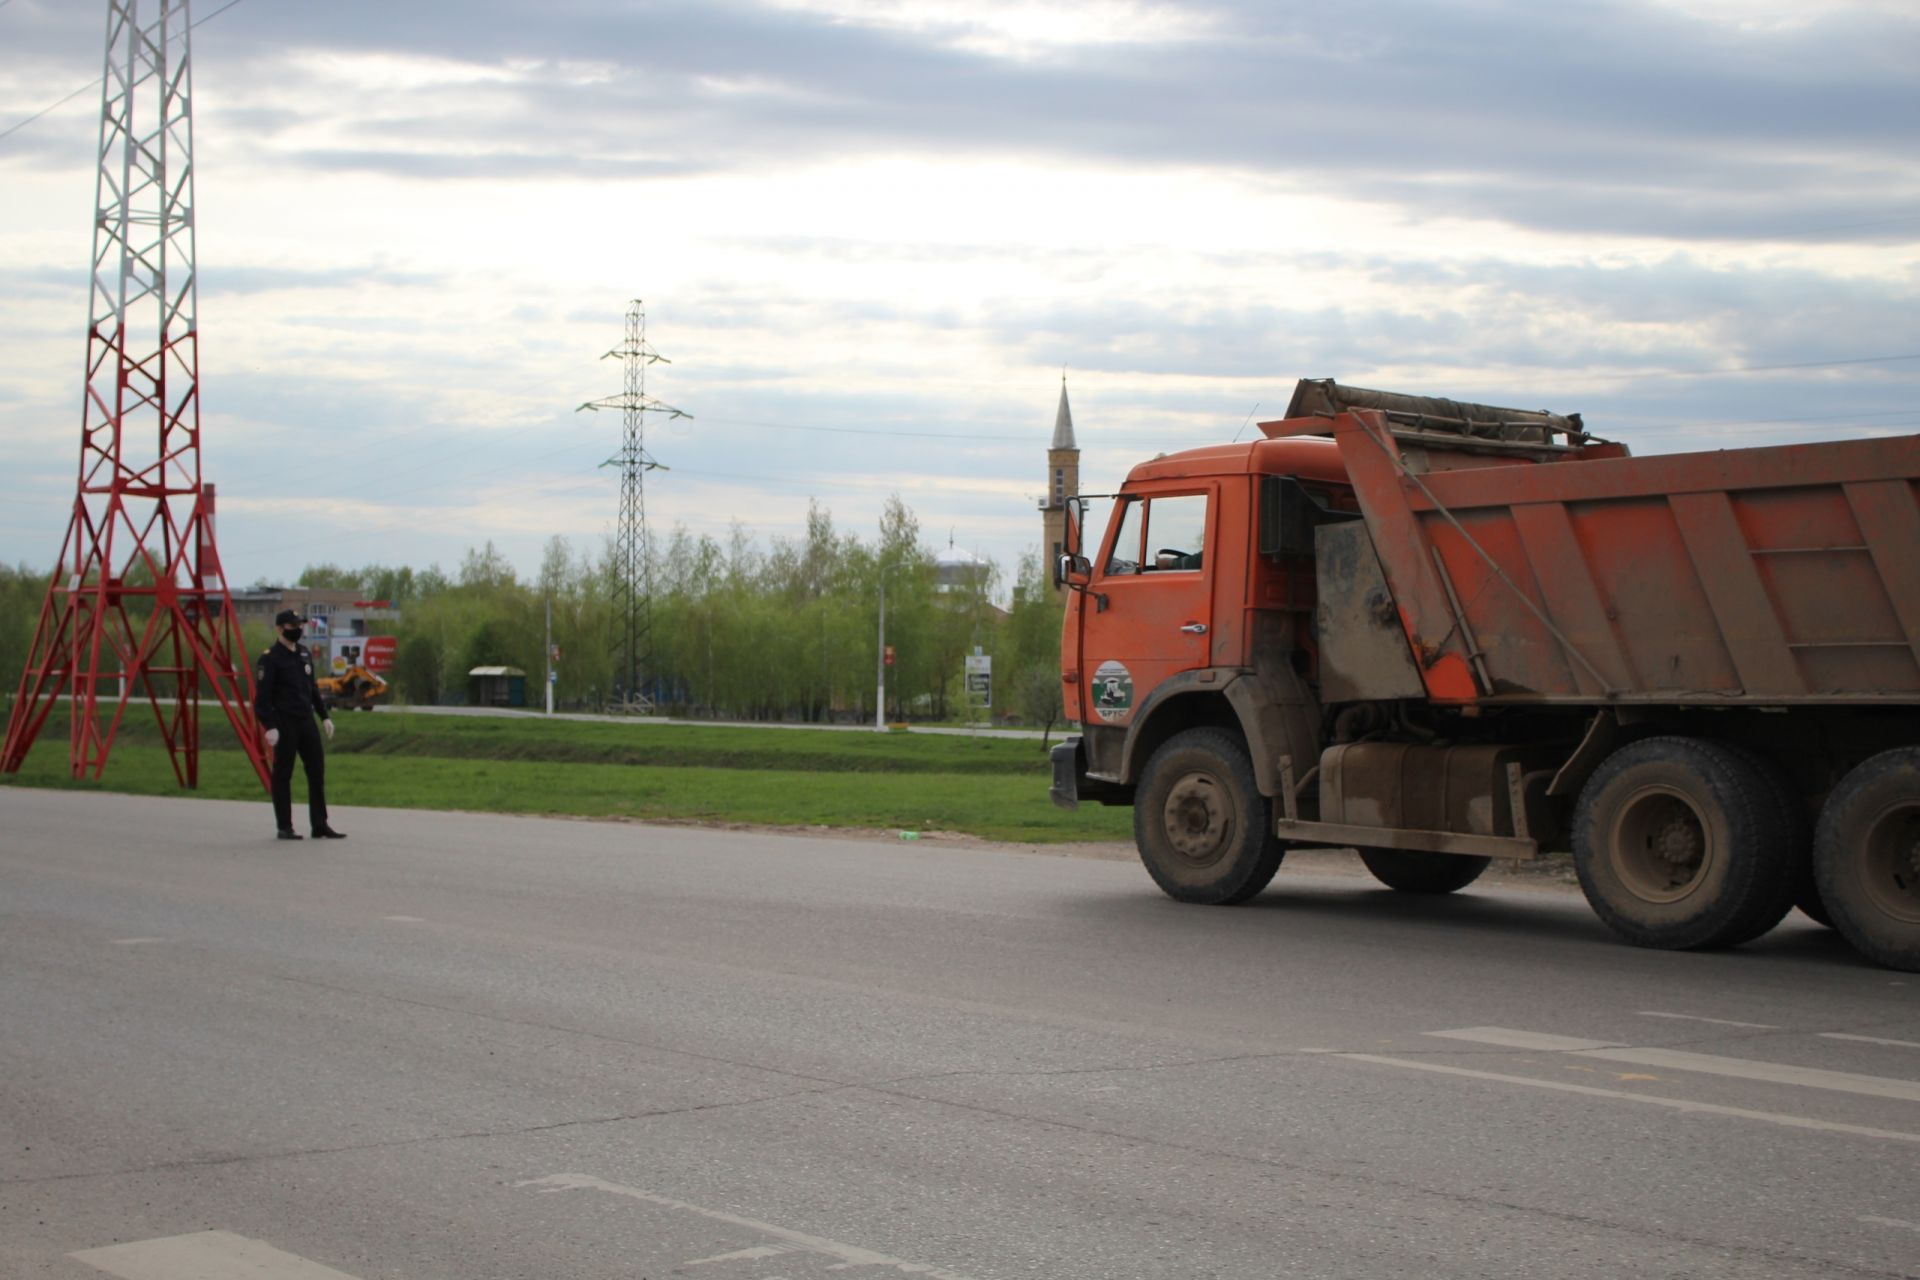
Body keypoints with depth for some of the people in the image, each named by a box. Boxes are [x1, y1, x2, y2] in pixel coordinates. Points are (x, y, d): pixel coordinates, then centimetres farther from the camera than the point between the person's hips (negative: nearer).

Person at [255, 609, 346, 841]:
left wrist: (324, 716, 17)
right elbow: (262, 697, -12)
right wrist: (269, 726, -20)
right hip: (284, 724, -7)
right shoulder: (270, 658, -9)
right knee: (283, 775, 0)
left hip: (306, 721, 7)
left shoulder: (305, 654, 14)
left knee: (317, 771, 5)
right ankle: (284, 827, 8)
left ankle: (320, 826, 10)